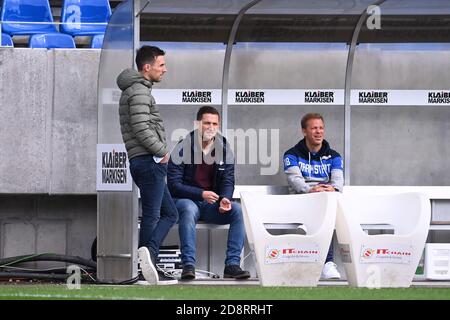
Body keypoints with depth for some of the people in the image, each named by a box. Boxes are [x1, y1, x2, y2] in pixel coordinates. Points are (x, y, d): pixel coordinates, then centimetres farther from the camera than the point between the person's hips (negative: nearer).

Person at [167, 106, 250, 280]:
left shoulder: (224, 149, 4)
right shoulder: (183, 148, -7)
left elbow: (228, 181, 3)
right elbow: (173, 185, -10)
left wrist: (225, 199, -20)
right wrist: (201, 194, -21)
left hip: (213, 204, 4)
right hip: (186, 200, -4)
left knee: (237, 210, -23)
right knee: (188, 209, -38)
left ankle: (232, 264, -26)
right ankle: (188, 265, -43)